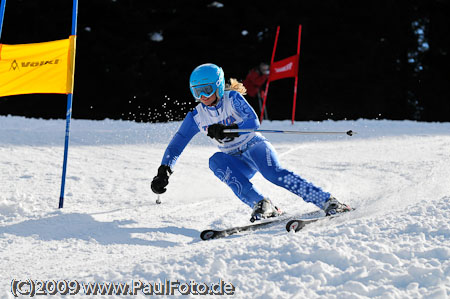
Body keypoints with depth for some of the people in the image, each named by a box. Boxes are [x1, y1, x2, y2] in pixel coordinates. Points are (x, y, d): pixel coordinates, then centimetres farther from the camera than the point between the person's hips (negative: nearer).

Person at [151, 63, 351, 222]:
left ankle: (327, 202, -36)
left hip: (255, 146, -4)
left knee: (274, 173, -33)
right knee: (216, 161, -29)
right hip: (236, 163, 4)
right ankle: (261, 204, -36)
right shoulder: (196, 117, 1)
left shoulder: (233, 98, -9)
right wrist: (164, 171, -10)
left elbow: (254, 122, -22)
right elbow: (176, 145, 4)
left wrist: (228, 130, -38)